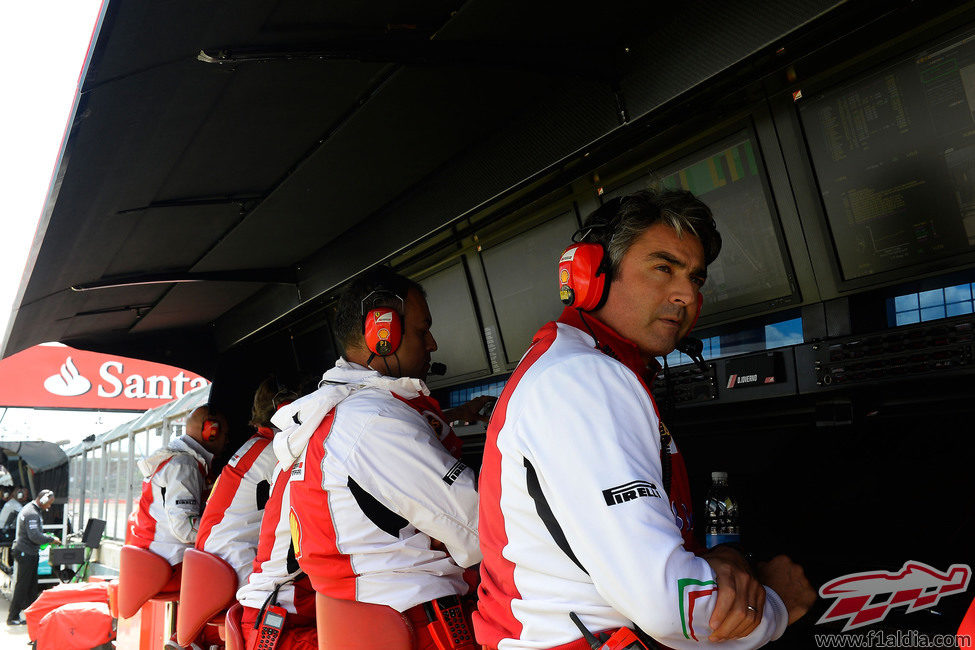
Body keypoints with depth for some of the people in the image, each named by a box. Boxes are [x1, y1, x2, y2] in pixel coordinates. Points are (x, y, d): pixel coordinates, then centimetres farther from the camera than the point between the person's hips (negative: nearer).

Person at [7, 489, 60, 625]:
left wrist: (50, 538, 13)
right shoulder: (31, 513, -19)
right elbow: (35, 536, -26)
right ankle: (13, 617, 3)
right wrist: (51, 539, -14)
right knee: (22, 586, -4)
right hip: (26, 554, -10)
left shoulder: (34, 510, 14)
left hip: (30, 554, 10)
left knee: (32, 585, 14)